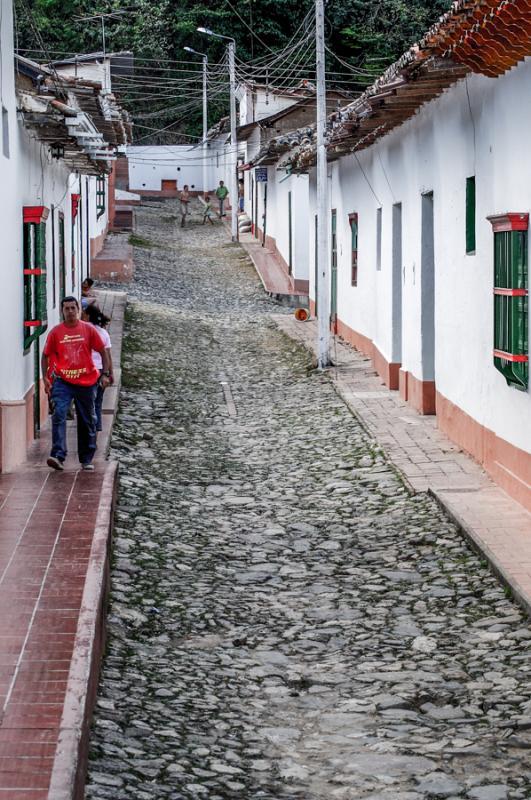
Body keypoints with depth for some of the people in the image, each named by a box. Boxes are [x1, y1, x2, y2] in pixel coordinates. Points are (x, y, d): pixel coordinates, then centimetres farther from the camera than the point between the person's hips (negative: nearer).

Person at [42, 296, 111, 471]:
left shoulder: (88, 329, 1)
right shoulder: (55, 332, 1)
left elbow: (103, 351, 6)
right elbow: (46, 355, 9)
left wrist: (105, 374, -2)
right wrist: (45, 377, -1)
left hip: (87, 382, 1)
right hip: (63, 381, -1)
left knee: (88, 421, 9)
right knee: (58, 415, -20)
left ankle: (87, 460, 22)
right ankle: (58, 456, -27)